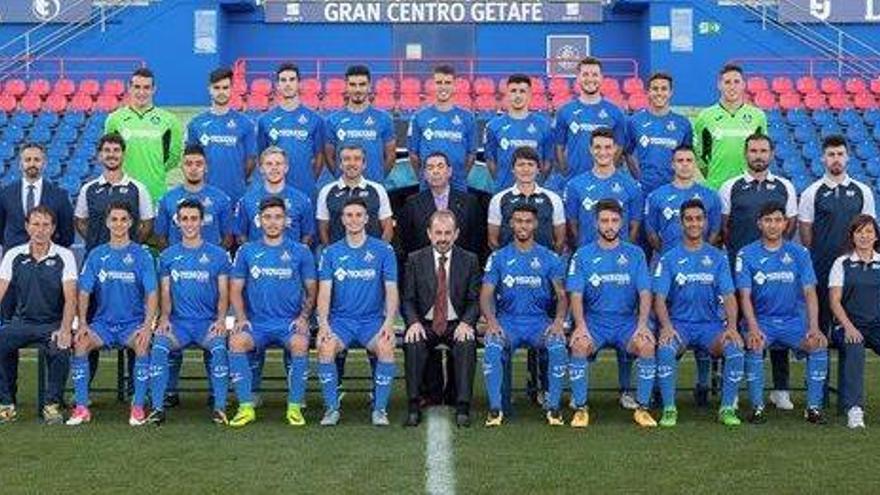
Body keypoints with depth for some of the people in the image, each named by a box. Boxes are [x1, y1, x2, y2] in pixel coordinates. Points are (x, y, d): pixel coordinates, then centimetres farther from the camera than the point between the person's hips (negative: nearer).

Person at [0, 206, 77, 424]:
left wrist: (65, 330, -25)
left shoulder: (64, 256, -2)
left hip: (53, 323, -2)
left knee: (60, 349, -32)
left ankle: (52, 404, -12)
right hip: (21, 321, 2)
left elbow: (70, 298, -9)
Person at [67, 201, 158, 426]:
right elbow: (84, 292, 5)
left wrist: (148, 325, -18)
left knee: (142, 345, -32)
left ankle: (138, 406, -23)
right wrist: (82, 324, -10)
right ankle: (81, 407, -18)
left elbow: (152, 294, -5)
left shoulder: (142, 254, 1)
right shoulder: (96, 255, 8)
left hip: (133, 322, -2)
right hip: (102, 322, 2)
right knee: (80, 343, -25)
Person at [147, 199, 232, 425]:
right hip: (178, 322, 2)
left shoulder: (218, 255, 8)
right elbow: (165, 292, 10)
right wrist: (164, 317, -9)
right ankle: (158, 407, -22)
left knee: (219, 346, -32)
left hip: (208, 322, -1)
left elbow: (223, 294, 5)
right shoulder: (168, 256, 13)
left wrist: (220, 319, -12)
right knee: (159, 344, -29)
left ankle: (220, 407, -24)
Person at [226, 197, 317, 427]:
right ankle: (246, 407, -21)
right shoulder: (247, 251, 10)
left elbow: (311, 290, 11)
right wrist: (241, 318, -6)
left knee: (300, 344, -33)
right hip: (257, 323, 1)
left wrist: (303, 317, -5)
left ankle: (295, 407, -19)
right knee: (236, 341, -30)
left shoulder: (300, 251, 8)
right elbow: (235, 290, 10)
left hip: (290, 322, -1)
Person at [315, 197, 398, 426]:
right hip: (340, 320, 1)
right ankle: (332, 408, -14)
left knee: (386, 347, -31)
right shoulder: (331, 252, 8)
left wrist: (389, 322, -16)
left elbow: (391, 290, 0)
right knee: (325, 347, -29)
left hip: (373, 319, -1)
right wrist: (323, 323, -15)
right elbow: (324, 291, 1)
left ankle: (380, 409, -16)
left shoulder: (383, 250, 5)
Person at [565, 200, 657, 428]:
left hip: (627, 321, 1)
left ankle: (642, 408, -13)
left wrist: (642, 324, -16)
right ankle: (580, 408, -16)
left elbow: (645, 293, 1)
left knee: (647, 345, -29)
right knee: (579, 345, -32)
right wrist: (581, 325, -20)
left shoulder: (635, 253, 8)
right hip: (594, 321, 0)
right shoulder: (583, 255, 6)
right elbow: (576, 295, -2)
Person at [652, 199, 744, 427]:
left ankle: (728, 408, -11)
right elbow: (659, 299, -1)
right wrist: (666, 326, -20)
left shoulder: (718, 257, 10)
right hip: (679, 323, -1)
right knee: (665, 348, -32)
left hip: (711, 324, 1)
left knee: (735, 349, -27)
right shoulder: (669, 258, 6)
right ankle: (669, 409, -18)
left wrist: (732, 326, -16)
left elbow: (729, 297, 3)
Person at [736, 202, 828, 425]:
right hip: (761, 321, -2)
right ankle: (757, 406, -19)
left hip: (793, 321, 2)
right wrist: (753, 328, -23)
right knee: (754, 345, -32)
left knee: (819, 344, -24)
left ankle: (813, 407, -12)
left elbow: (809, 293, -1)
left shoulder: (799, 253, 5)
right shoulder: (747, 254, 0)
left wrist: (814, 328, -16)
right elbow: (745, 296, -7)